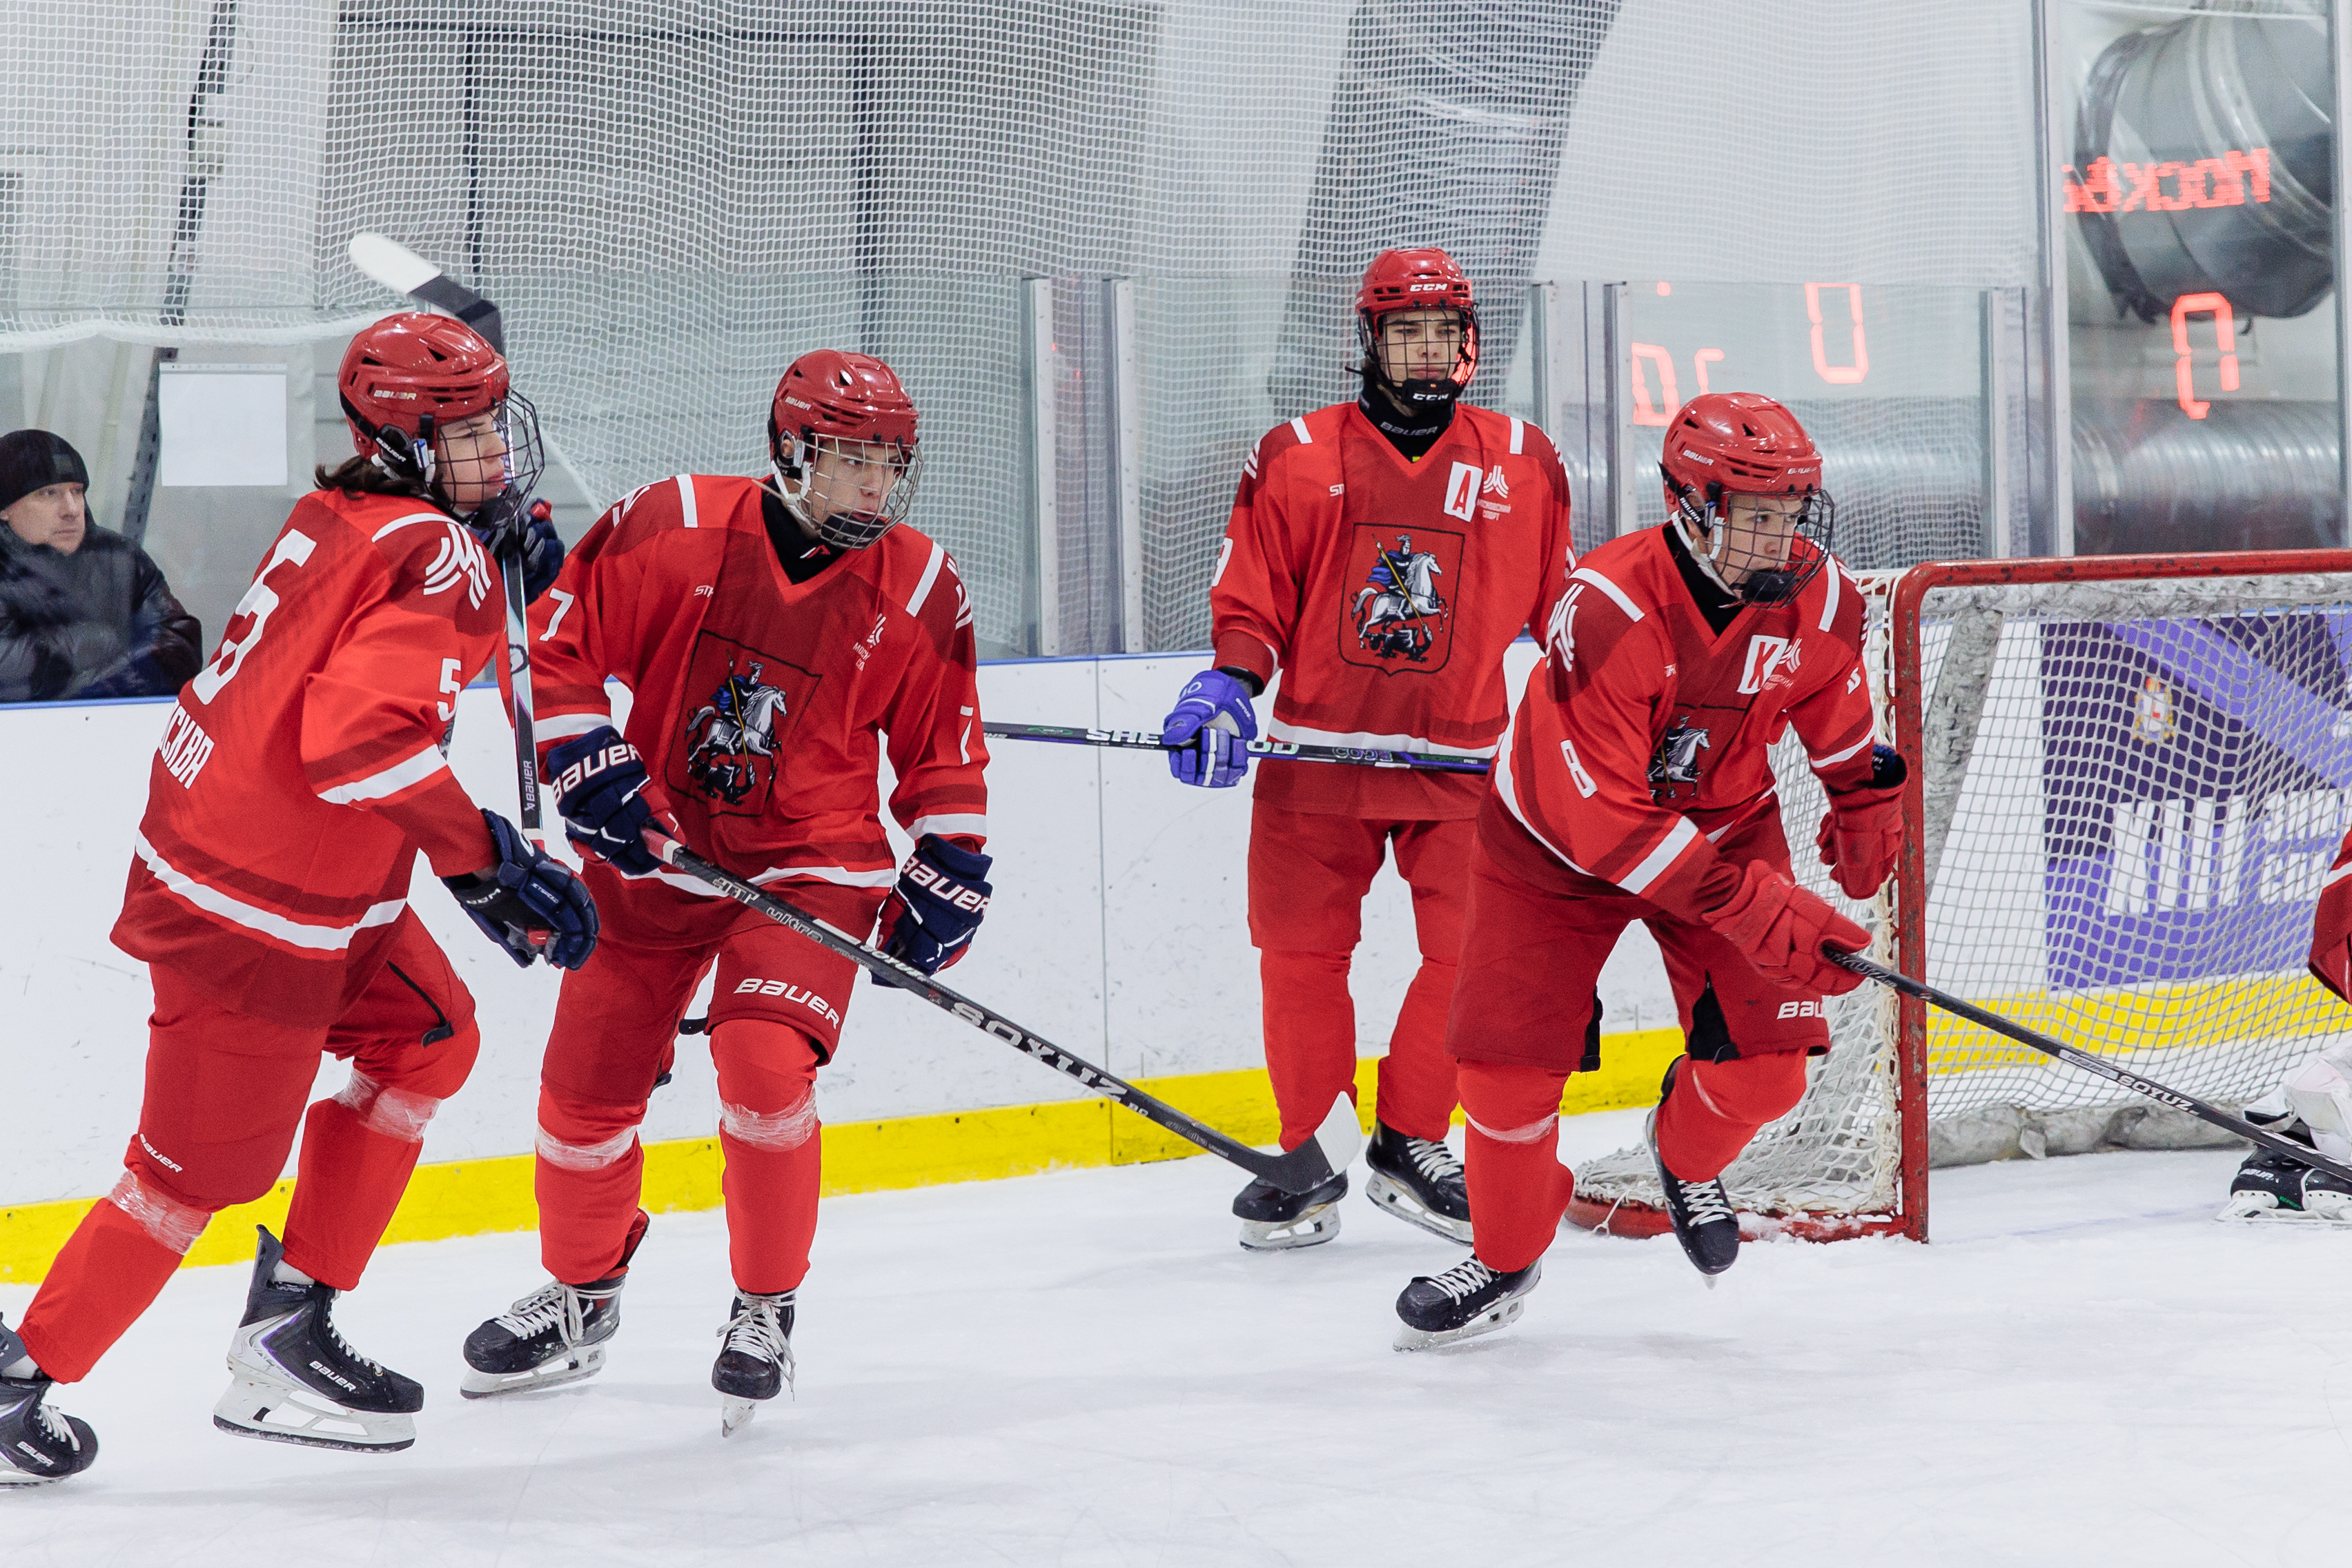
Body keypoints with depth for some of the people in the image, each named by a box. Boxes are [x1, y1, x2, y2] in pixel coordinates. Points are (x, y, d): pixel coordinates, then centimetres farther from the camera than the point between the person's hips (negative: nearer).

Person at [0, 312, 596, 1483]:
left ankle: (288, 1326, 22)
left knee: (428, 1038, 21)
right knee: (201, 1168, 2)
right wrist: (491, 865, -25)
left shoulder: (338, 517, 9)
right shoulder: (436, 557, -19)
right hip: (258, 913, -10)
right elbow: (363, 736, -33)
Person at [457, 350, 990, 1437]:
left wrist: (948, 872, 1)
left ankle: (765, 1310, -3)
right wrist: (586, 763, -12)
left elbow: (943, 750, 7)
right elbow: (562, 641, -3)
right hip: (654, 848, 1)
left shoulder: (919, 591, -5)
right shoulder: (676, 527, -12)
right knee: (587, 1082, 6)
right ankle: (579, 1300, 33)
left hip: (810, 865, -1)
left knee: (764, 1062, -24)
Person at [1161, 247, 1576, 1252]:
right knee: (1302, 951, 0)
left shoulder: (1522, 463, 7)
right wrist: (1226, 688, -12)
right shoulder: (1294, 459, 2)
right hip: (1318, 755, -1)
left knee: (1472, 952, -5)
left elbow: (1563, 605, 15)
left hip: (1460, 762, 1)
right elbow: (1251, 602, 4)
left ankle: (1410, 1142, 13)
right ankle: (1308, 1160, 15)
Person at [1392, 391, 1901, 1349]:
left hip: (1724, 825, 4)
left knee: (1764, 1061, -9)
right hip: (1559, 840, -4)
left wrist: (1864, 801, 9)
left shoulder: (1818, 600, -18)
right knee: (1507, 1067, -7)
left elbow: (1836, 714, 9)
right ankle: (1505, 1258, 21)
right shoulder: (1608, 611, -35)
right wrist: (1751, 905, -39)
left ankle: (1685, 1158, 28)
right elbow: (1603, 817, -36)